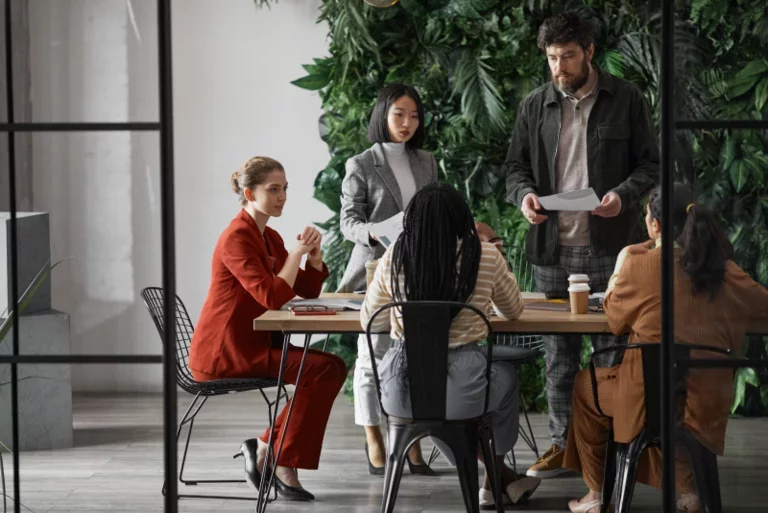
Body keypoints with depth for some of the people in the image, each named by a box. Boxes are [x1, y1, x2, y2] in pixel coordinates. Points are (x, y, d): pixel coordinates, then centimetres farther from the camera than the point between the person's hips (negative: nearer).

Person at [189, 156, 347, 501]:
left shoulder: (269, 238, 13)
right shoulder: (237, 238, -16)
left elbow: (309, 290, 12)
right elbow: (272, 298, -26)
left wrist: (314, 253, -4)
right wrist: (296, 253, -17)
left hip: (252, 345, 9)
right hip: (223, 353, -9)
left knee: (331, 367, -2)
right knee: (325, 369, -18)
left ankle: (266, 448, 2)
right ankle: (282, 464, -7)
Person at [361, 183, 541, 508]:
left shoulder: (394, 257, -2)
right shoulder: (486, 257, -6)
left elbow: (370, 321, 9)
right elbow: (513, 311, 12)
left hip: (401, 391, 2)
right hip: (461, 389, -1)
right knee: (507, 374, 33)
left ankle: (502, 478, 45)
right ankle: (495, 478, 48)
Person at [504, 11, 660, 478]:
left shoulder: (627, 99, 2)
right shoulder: (535, 106, 9)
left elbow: (650, 164, 3)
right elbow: (516, 165, 15)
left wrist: (624, 195, -16)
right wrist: (524, 193, -7)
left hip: (610, 246, -3)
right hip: (553, 247, 3)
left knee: (614, 347, -1)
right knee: (558, 351, 7)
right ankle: (563, 443, 15)